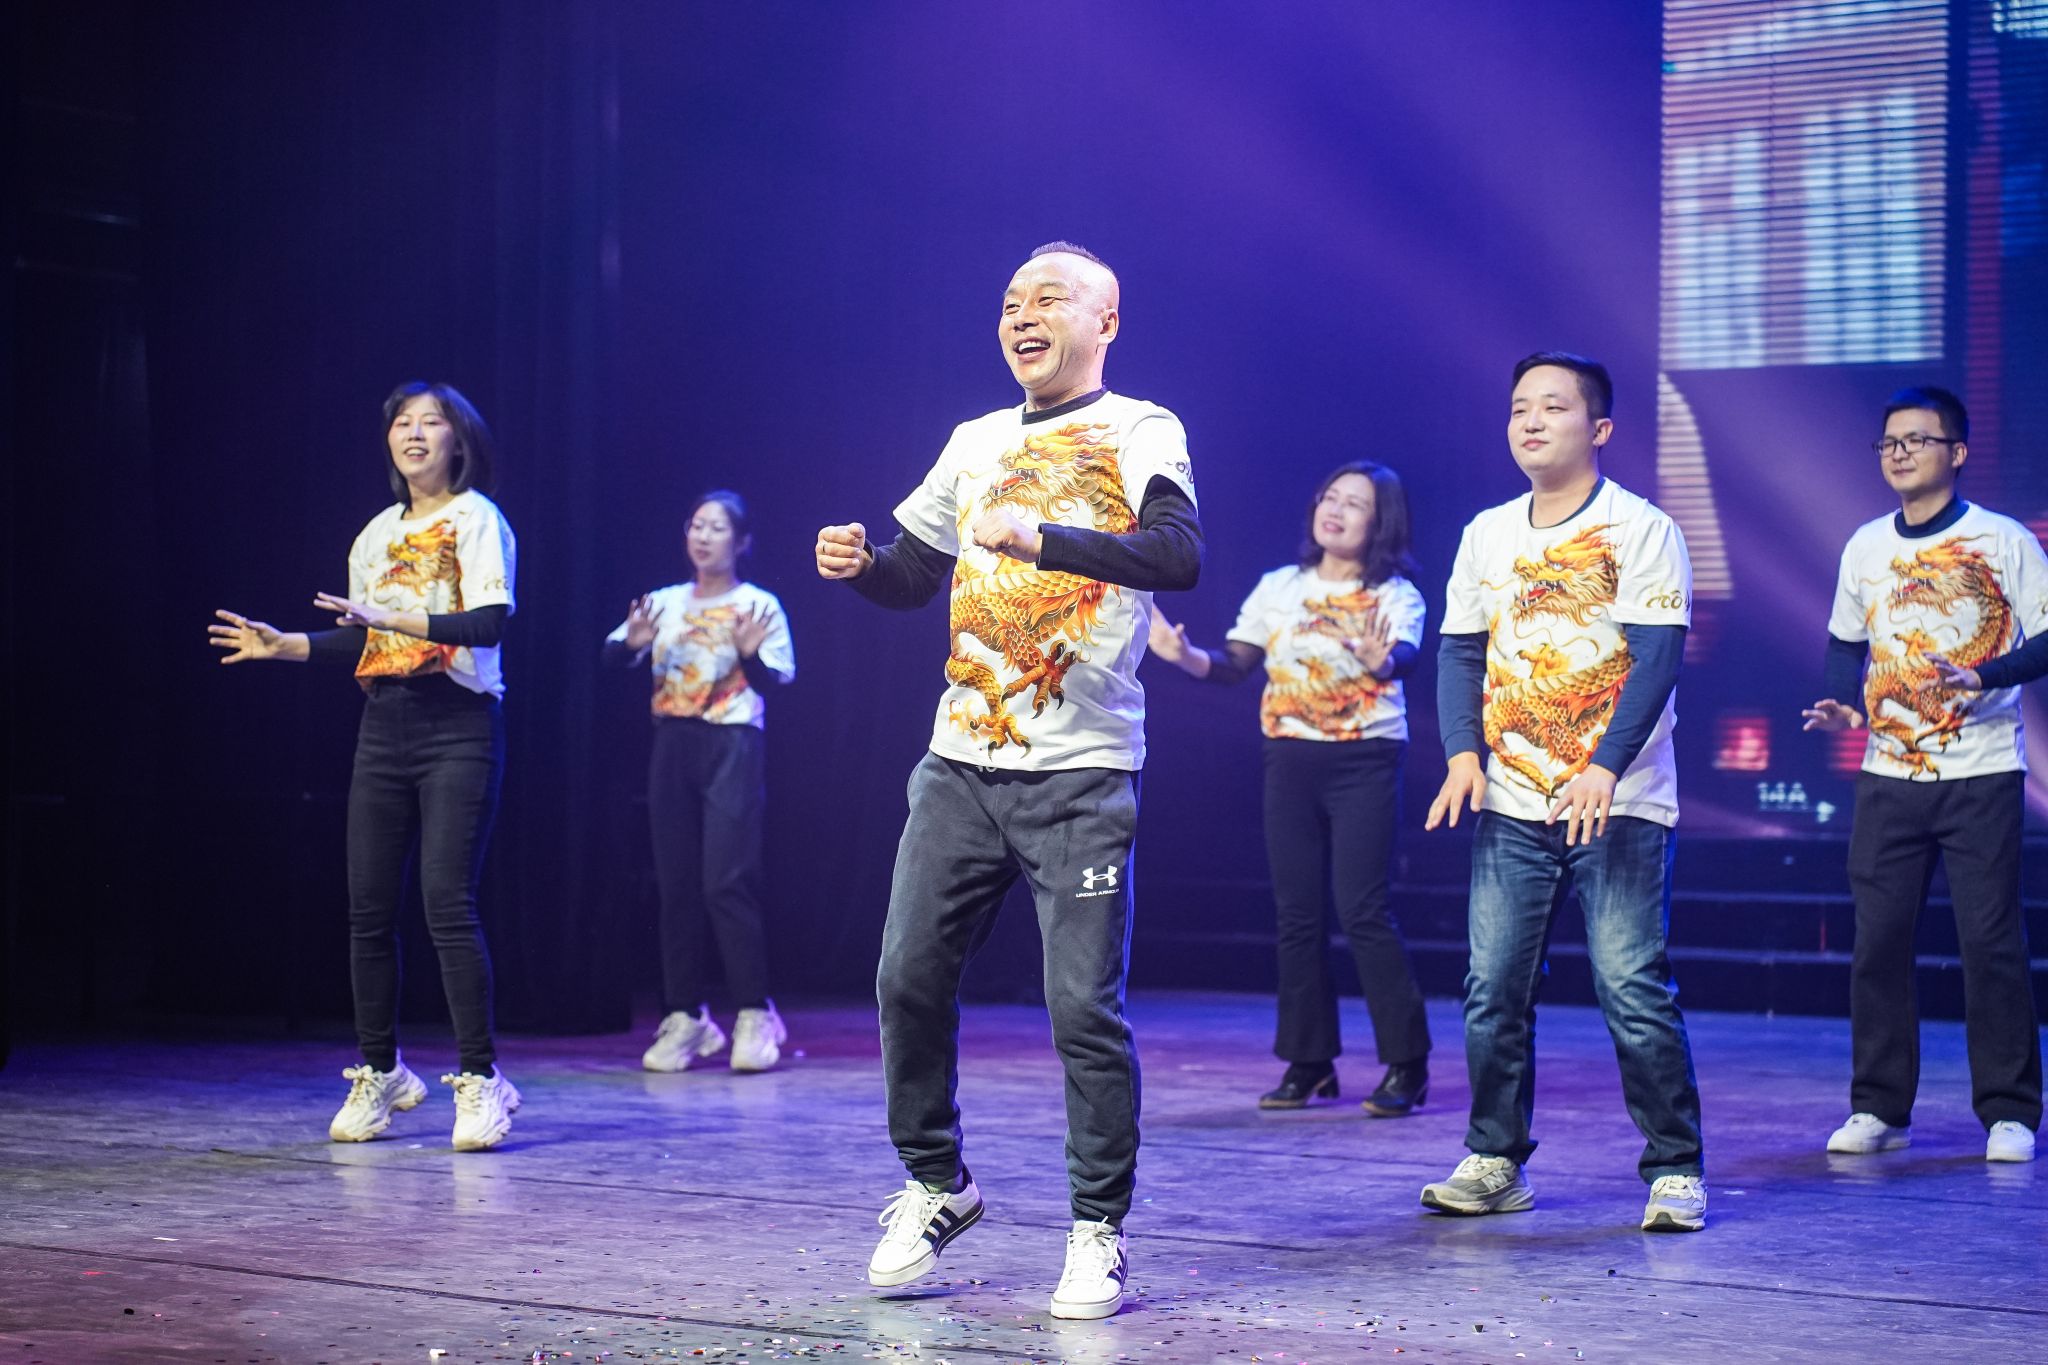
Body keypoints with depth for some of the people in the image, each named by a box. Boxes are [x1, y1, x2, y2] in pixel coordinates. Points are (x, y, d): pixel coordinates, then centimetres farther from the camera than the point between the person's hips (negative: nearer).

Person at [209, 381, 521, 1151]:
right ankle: (378, 1074, 16)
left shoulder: (477, 519, -3)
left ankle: (480, 1079, -8)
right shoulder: (378, 532, 17)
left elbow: (490, 621, -18)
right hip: (385, 727, 6)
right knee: (368, 906, 4)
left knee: (447, 901, -14)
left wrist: (394, 618, -27)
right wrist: (284, 646, 13)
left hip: (459, 726, -6)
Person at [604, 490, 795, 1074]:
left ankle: (754, 1015, -5)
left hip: (732, 746, -4)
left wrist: (751, 655, -25)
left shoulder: (759, 606, 2)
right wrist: (632, 643, -21)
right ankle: (684, 1018, 8)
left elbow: (777, 682, -5)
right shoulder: (665, 603, 11)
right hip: (673, 744, 4)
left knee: (726, 882, -11)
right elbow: (613, 655, 1)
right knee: (676, 883, 3)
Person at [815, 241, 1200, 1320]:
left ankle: (1098, 1231, 6)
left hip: (1080, 775, -6)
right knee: (911, 977, 4)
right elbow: (913, 574, 24)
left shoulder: (1139, 433, -3)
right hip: (961, 762, 6)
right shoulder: (977, 442, 16)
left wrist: (1038, 535, -33)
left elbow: (1178, 554, -22)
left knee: (1083, 1002, -7)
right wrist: (855, 562, 1)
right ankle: (935, 1187, 23)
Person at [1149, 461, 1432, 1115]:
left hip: (1366, 761, -4)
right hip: (1290, 760, 5)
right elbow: (1232, 664, 7)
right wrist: (1184, 655, -12)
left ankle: (1407, 1064, -1)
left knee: (1363, 911, -10)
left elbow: (1405, 654, -22)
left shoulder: (1395, 595, -3)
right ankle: (1309, 1063, 14)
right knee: (1297, 914, 5)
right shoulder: (1279, 588, 10)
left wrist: (1382, 659, -45)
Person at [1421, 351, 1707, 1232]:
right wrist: (1463, 751, -5)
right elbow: (1461, 651, 12)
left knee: (1633, 989, -8)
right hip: (1511, 804, 5)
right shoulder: (1487, 534, 11)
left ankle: (1676, 1170, 2)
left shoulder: (1641, 530, -4)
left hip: (1619, 805, -5)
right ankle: (1494, 1162, 14)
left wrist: (1605, 769, -23)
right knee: (1493, 988, 3)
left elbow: (1656, 659, -12)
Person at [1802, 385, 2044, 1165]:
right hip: (1889, 773, 4)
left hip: (1982, 775, -4)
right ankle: (1879, 1108, 12)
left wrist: (1982, 677, -21)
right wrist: (1844, 702, -1)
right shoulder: (1866, 547, 10)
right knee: (1878, 940, 3)